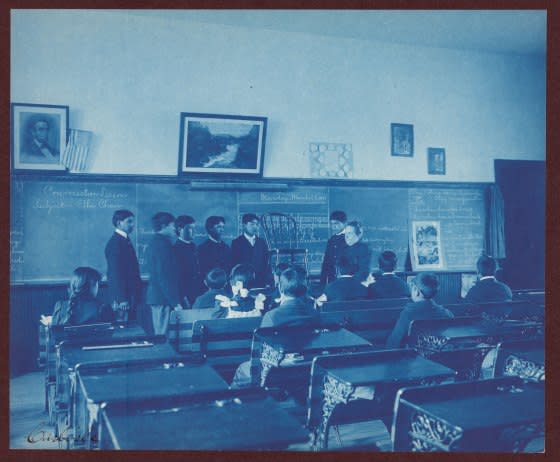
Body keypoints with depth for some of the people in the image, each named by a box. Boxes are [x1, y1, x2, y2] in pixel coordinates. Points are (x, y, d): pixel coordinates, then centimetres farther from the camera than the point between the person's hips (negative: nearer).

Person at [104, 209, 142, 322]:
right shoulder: (115, 243, -13)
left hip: (130, 295, 9)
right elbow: (116, 273, -18)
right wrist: (122, 299, -21)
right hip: (123, 297, -9)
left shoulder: (125, 240, 15)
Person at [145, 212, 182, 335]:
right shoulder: (163, 243, -14)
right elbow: (165, 276, -20)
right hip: (164, 298, -10)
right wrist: (175, 302, -19)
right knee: (164, 335, -6)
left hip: (154, 294, 10)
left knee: (159, 334, 15)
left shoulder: (153, 243, 15)